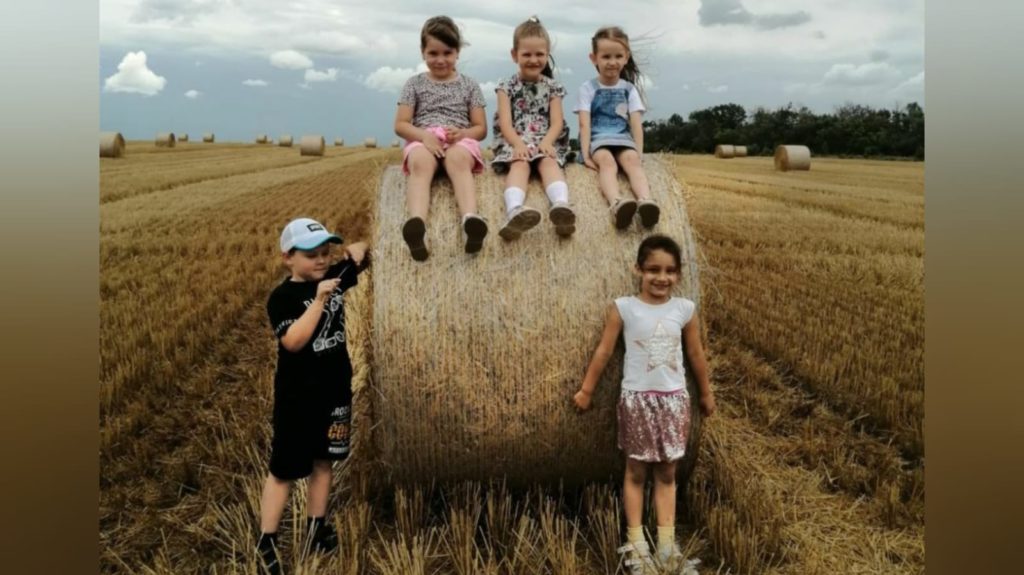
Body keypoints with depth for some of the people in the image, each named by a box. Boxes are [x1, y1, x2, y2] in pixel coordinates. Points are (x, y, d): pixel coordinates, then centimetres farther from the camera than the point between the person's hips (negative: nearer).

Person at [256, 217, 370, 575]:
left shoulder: (334, 277, 2)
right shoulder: (283, 297, -15)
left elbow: (361, 256, 16)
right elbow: (293, 341, -28)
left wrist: (356, 251, -7)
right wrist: (319, 299, -30)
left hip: (335, 390, 6)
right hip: (297, 396, -6)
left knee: (323, 461, 17)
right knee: (284, 469, 1)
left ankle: (317, 528, 31)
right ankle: (266, 542, 11)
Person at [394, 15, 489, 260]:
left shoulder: (469, 85, 15)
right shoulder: (414, 83, 15)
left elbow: (481, 128, 11)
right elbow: (400, 125, 7)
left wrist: (462, 133, -13)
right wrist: (424, 135, -14)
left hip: (459, 140, 0)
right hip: (422, 140, 0)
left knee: (459, 160, -38)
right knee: (421, 165, -37)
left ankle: (470, 219, -63)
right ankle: (417, 224, -65)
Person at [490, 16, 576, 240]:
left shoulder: (552, 87, 13)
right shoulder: (507, 86, 8)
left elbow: (557, 123, 2)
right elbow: (505, 122, -4)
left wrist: (546, 142, -20)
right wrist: (518, 144, -24)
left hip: (545, 141, 2)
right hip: (515, 142, -1)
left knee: (549, 162, -31)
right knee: (520, 163, -34)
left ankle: (561, 206, -63)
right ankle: (514, 211, -65)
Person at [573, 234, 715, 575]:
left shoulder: (685, 309, -1)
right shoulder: (623, 308, -9)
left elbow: (696, 355, 9)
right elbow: (604, 352, -3)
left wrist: (706, 394, 18)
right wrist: (586, 391, 2)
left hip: (674, 398, 2)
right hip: (637, 398, -2)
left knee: (667, 473, 11)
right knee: (636, 472, 8)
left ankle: (667, 546, 18)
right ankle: (636, 546, 17)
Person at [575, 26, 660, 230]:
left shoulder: (629, 89, 13)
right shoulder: (588, 88, 6)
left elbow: (636, 124, 4)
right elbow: (585, 124, -4)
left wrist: (638, 154, -9)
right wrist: (586, 154, -16)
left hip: (623, 139, 2)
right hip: (597, 139, -2)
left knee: (631, 160, -32)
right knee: (607, 160, -36)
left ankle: (646, 201, -58)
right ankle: (617, 203, -63)